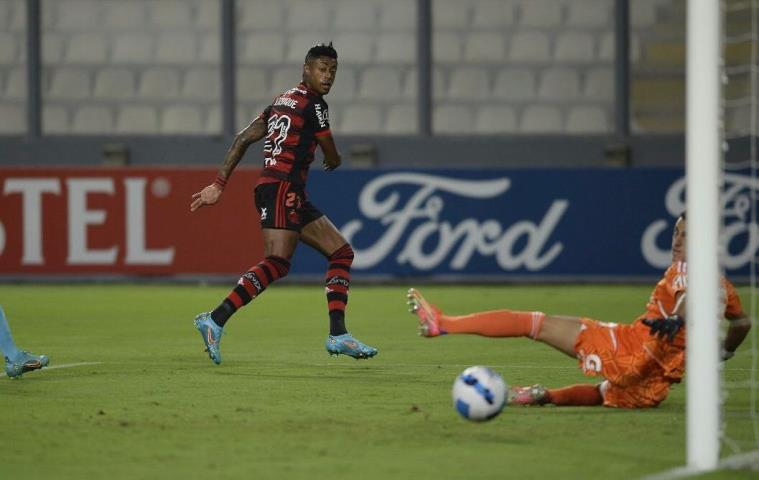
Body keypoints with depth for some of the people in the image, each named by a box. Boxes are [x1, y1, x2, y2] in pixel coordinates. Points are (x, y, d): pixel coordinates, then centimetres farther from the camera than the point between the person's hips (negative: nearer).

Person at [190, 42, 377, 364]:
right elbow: (333, 160, 2)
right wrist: (333, 162, 28)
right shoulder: (313, 105, -5)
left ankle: (337, 336, 3)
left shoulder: (283, 100, 21)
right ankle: (215, 321, -27)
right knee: (277, 263, -22)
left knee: (342, 252, 10)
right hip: (283, 189, -10)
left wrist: (219, 185, 15)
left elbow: (243, 139, 17)